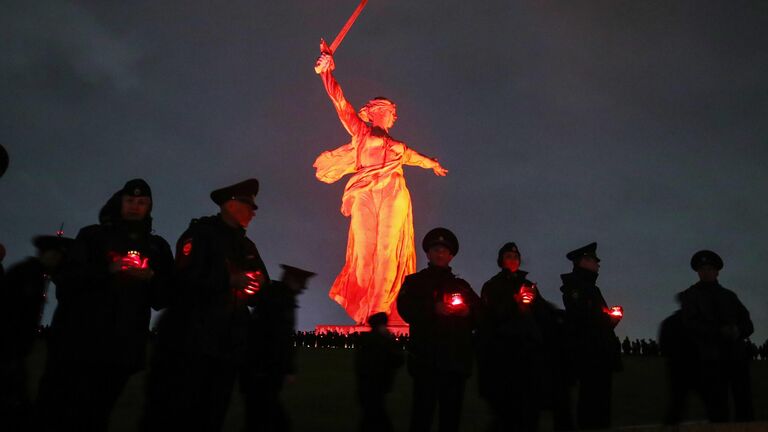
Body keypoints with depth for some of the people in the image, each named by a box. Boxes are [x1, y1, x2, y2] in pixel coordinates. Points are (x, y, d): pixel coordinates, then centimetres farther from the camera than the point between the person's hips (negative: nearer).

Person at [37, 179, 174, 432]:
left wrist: (151, 278, -12)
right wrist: (107, 270, -17)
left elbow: (162, 297, 8)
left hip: (122, 348, 2)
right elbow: (66, 281, -3)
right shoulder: (93, 236, 8)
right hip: (77, 340, -1)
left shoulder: (158, 247, 13)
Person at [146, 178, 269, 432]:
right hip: (191, 342, -7)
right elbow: (185, 278, -16)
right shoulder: (201, 233, -2)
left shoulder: (247, 247, 19)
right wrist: (230, 280, -16)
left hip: (229, 345, 7)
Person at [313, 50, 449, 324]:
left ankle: (380, 311, -8)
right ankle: (361, 309, -4)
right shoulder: (361, 132, 18)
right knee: (365, 250, -9)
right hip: (366, 196, -3)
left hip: (394, 196, 3)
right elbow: (341, 103, 8)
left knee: (388, 251, -8)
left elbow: (413, 156, 50)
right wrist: (327, 73, -1)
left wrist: (432, 164, 67)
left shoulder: (397, 146, 30)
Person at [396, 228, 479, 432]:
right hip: (426, 359, -3)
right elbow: (405, 309, -5)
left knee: (451, 414, 4)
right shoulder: (415, 281, 12)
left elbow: (480, 315, 14)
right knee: (423, 410, -9)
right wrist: (434, 309, -17)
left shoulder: (462, 285, 21)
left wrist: (468, 312, -7)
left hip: (457, 359, 3)